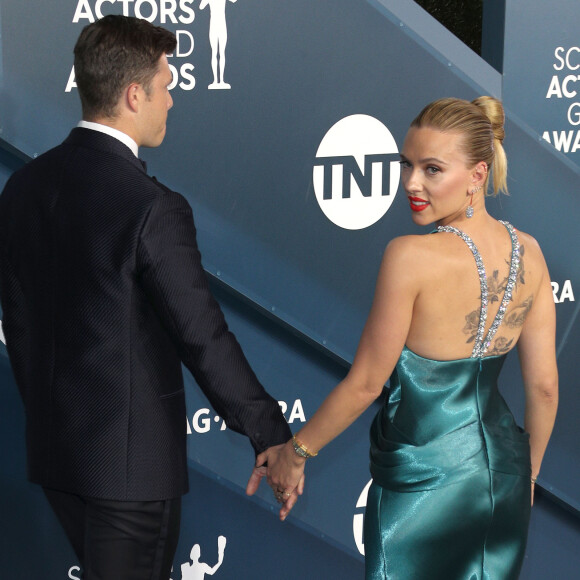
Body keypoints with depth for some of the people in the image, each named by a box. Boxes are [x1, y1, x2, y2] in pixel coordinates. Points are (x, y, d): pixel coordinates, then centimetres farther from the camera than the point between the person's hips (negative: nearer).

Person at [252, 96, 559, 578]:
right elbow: (544, 385, 1)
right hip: (503, 468, 6)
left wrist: (295, 451, -2)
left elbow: (365, 384, -16)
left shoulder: (410, 257, -23)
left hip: (424, 479, -6)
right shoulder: (528, 252, -5)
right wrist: (528, 474, 17)